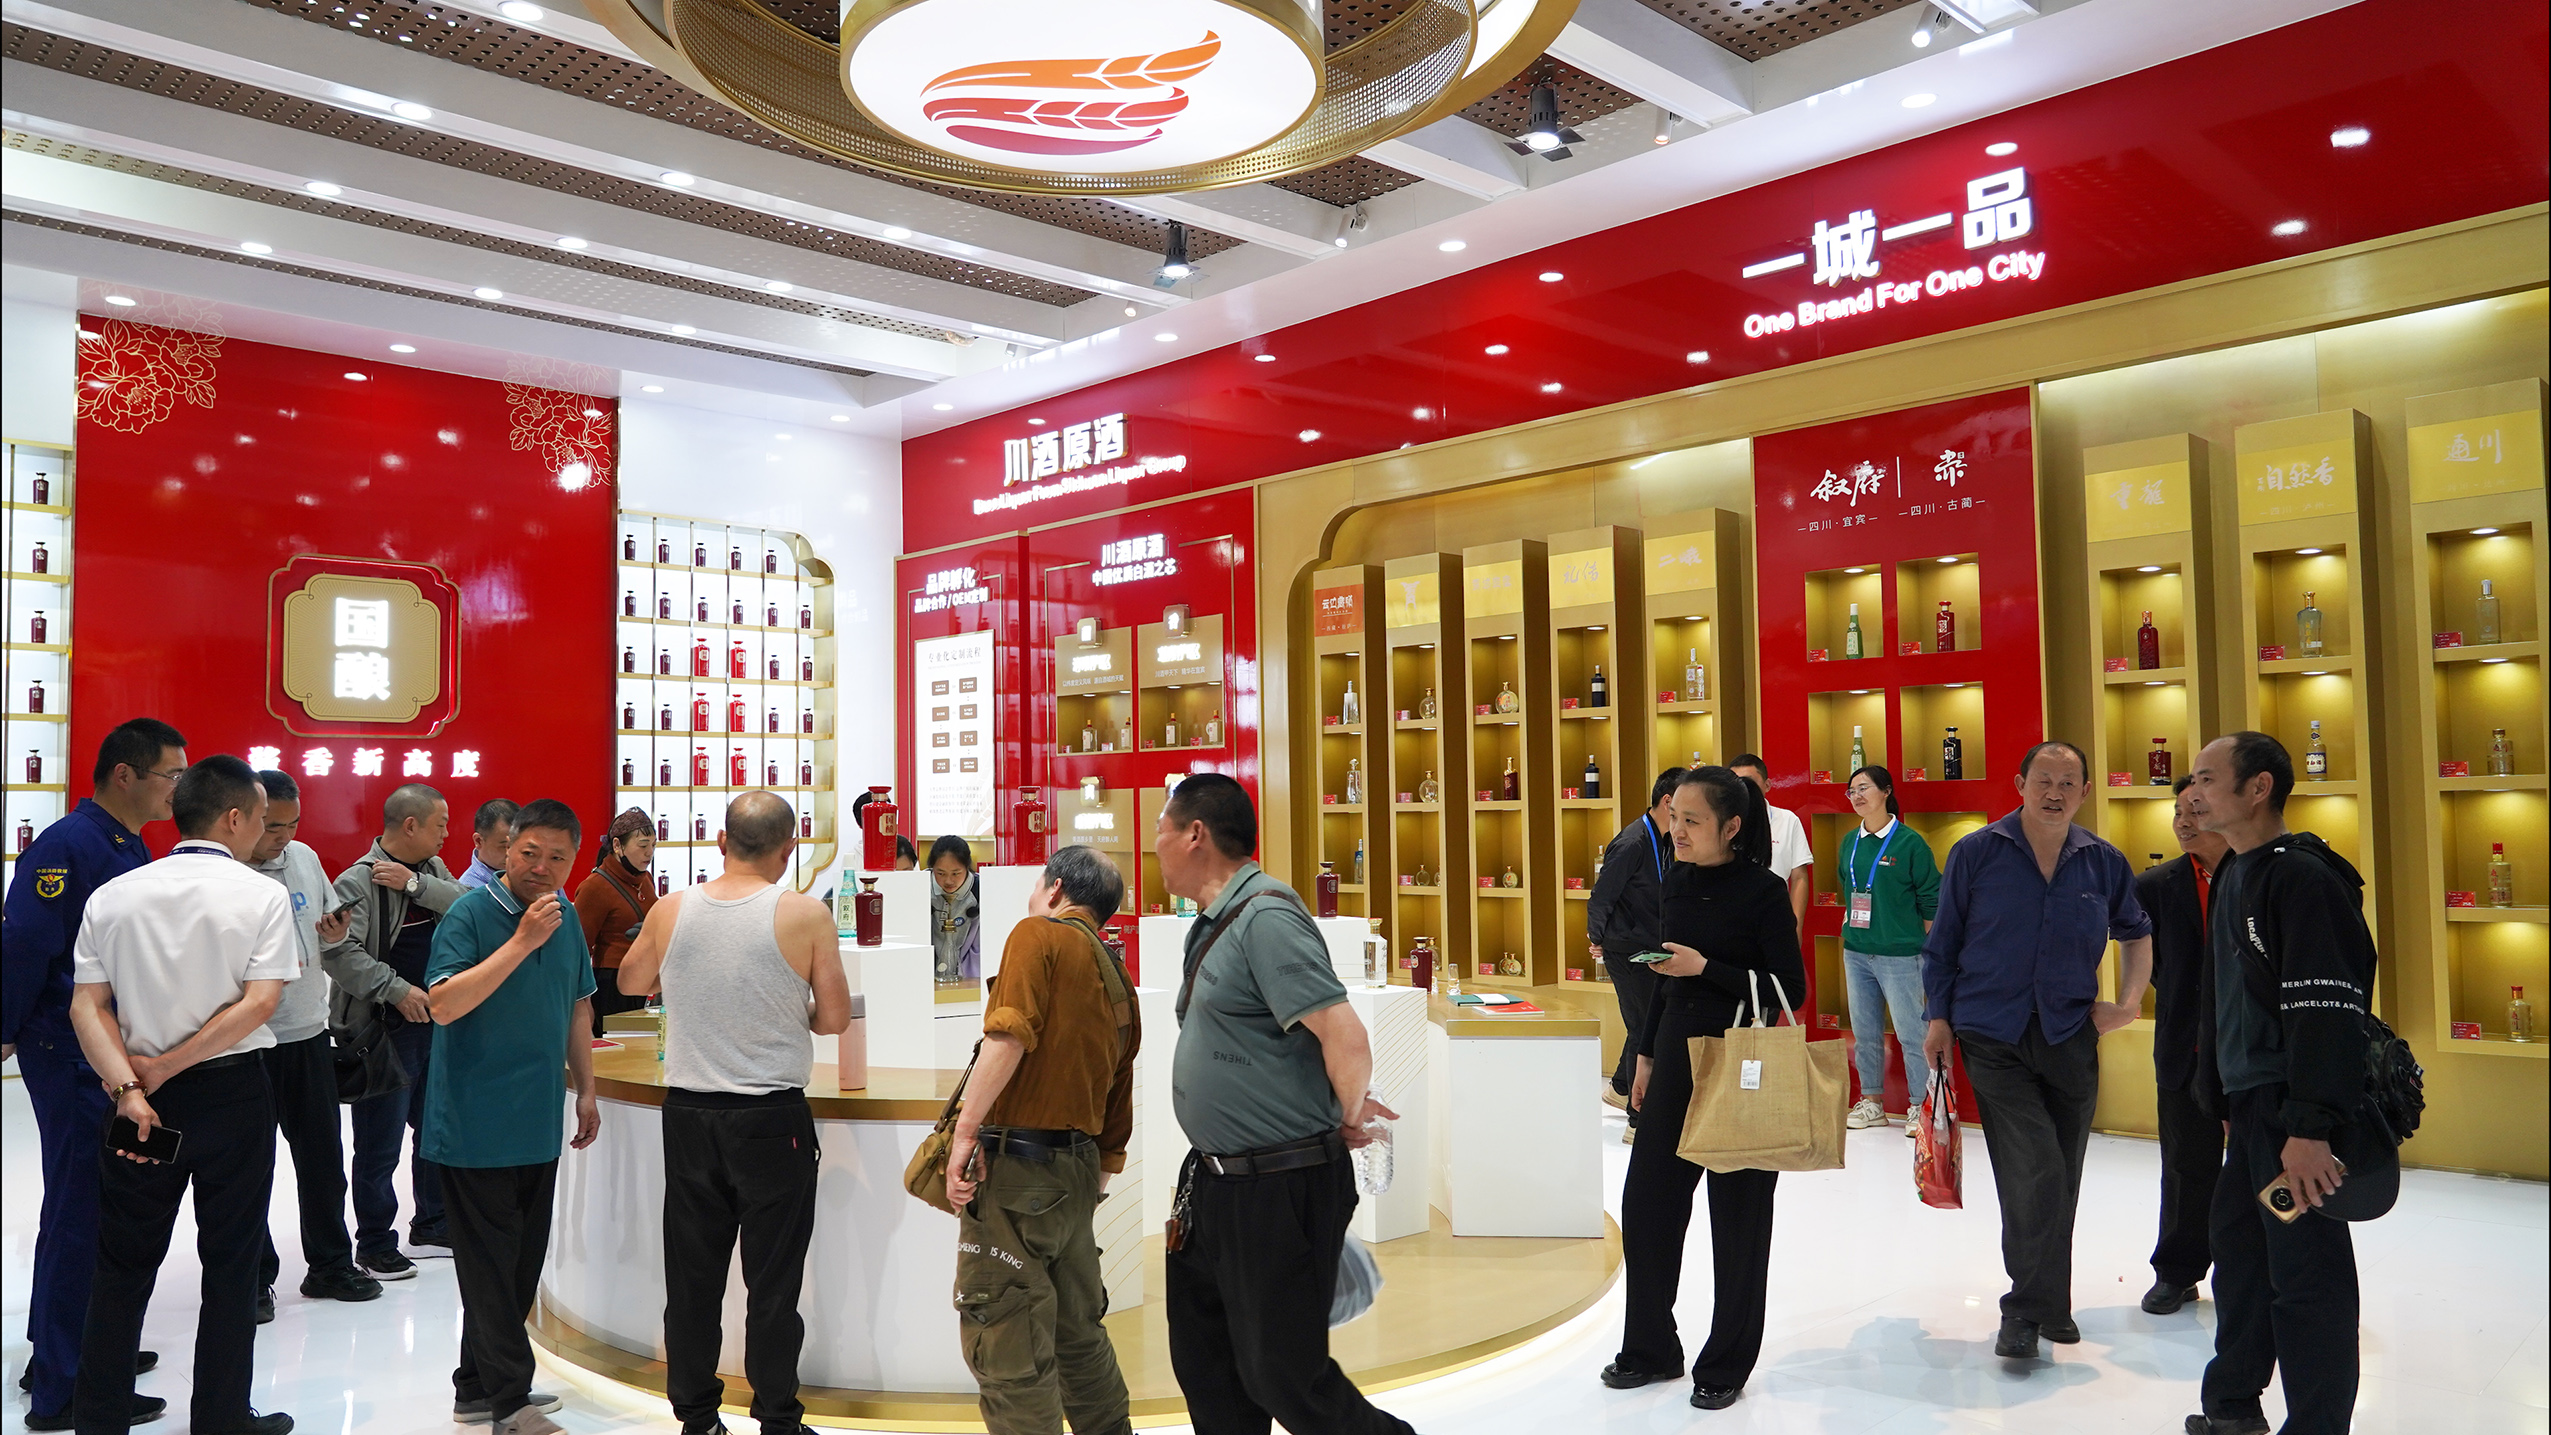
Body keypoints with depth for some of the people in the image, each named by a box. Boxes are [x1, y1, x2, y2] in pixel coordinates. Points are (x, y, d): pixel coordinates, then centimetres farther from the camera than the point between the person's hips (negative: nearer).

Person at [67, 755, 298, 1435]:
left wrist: (128, 1089, -12)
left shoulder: (113, 895, 2)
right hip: (232, 1096, -3)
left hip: (139, 1103, 3)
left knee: (123, 1265, 15)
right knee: (229, 1265, 9)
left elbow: (87, 1006, -6)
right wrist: (164, 1068, -10)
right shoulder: (262, 896, -9)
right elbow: (258, 1003, -17)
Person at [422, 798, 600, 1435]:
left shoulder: (566, 916, 8)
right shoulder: (470, 914, -12)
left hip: (537, 1126, 7)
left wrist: (585, 1090, 16)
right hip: (477, 1125, -7)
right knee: (492, 1265, 0)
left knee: (522, 1263, 13)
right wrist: (523, 941, -28)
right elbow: (444, 1005, -24)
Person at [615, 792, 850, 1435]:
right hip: (773, 1118, -3)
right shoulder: (804, 914, -12)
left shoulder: (670, 911, -2)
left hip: (688, 1115, 3)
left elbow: (631, 982, 17)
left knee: (692, 1275, 13)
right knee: (772, 1282, 6)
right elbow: (834, 1018, -7)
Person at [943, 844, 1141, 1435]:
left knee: (1007, 1351, -1)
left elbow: (1009, 1036, -20)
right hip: (1079, 1169, 8)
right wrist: (1092, 1186, 24)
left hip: (1016, 1161, -8)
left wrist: (965, 1131, -19)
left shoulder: (1039, 934, -4)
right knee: (1078, 1335, 21)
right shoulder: (1119, 982, 18)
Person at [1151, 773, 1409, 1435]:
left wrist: (1350, 1120, -9)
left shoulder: (1265, 918, -20)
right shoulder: (1213, 927, 11)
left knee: (1283, 1375, 2)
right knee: (1203, 1363, 17)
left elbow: (1345, 1038, -26)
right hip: (1213, 1182, 10)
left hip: (1277, 1193, -10)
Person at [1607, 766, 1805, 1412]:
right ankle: (1651, 1348, 25)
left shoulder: (1763, 891, -12)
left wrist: (1706, 968, -22)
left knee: (1737, 1215, 6)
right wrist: (1647, 1055, 16)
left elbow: (1789, 990, -13)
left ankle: (1726, 1365, 21)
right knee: (1647, 1202, 8)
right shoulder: (1677, 881, 6)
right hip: (1677, 1056, 6)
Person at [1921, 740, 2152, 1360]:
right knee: (2034, 1171, -15)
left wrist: (2130, 1000, 11)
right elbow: (1943, 941, 3)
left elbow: (2137, 932, 23)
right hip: (1993, 1037, -3)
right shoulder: (1976, 853, -3)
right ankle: (2029, 1306, -3)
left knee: (2060, 1179, 11)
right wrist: (1939, 1018, -1)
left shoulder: (2104, 863, 6)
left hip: (2071, 1037, 4)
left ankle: (2048, 1302, 27)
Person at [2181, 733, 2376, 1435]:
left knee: (2305, 1272, -2)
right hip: (2253, 1104, 10)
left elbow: (2327, 1010, -23)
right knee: (2239, 1249, 17)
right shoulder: (2233, 877, 13)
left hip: (2297, 1112, -10)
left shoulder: (2302, 877, -17)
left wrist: (2309, 1127, -27)